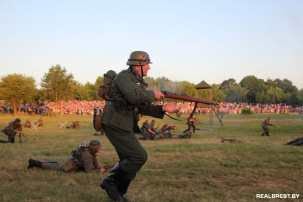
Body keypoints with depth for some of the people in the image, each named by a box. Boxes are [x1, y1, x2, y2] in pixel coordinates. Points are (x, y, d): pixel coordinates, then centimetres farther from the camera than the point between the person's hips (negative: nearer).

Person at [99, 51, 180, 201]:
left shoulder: (138, 82, 19)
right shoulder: (124, 76, -11)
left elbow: (142, 108, 18)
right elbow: (135, 96, -29)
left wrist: (163, 109, 7)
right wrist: (152, 94, -12)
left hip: (125, 126, 10)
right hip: (115, 125, -10)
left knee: (129, 161, 13)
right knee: (139, 156, -12)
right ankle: (110, 181, -2)